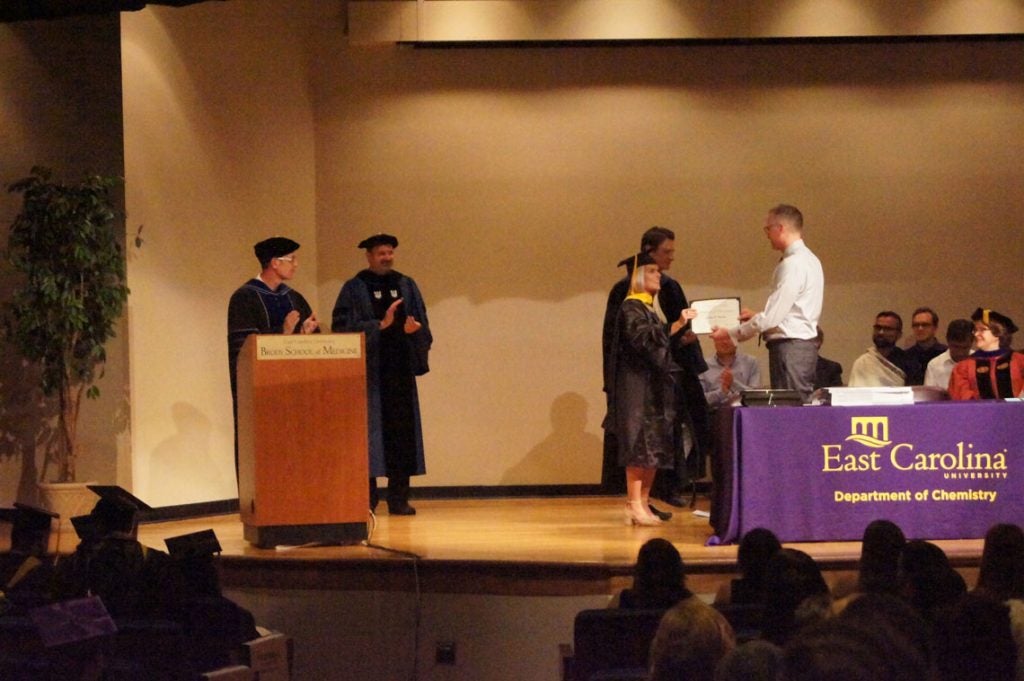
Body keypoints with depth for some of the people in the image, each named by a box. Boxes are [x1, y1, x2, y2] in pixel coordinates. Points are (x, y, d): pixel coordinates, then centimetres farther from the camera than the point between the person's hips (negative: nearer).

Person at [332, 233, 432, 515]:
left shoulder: (407, 286, 13)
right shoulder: (354, 289, 1)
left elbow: (423, 326, 10)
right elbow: (343, 325, -10)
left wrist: (414, 329, -13)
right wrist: (380, 325, -18)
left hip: (400, 369, 3)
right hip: (368, 369, -3)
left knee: (401, 433, 1)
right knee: (369, 432, -4)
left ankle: (399, 499, 5)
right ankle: (366, 500, -1)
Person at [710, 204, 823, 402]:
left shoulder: (793, 264, -15)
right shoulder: (809, 260, 15)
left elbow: (772, 317, -17)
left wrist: (731, 334, -8)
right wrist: (756, 316, 18)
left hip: (790, 347, -10)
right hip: (804, 343, 10)